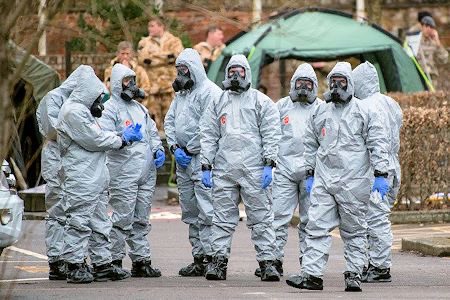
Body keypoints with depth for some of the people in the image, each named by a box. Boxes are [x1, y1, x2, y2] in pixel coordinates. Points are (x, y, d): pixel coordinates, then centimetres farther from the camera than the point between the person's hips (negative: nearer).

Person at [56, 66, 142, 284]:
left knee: (99, 223, 12)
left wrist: (123, 135, 7)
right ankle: (75, 267, -4)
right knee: (79, 222, -7)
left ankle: (102, 264, 16)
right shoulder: (73, 111, -14)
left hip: (96, 178, 11)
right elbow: (95, 140, -16)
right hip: (81, 179, -11)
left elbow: (98, 136, 21)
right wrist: (123, 139, -4)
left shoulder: (83, 110, 20)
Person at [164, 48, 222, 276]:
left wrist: (190, 150, -13)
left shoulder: (209, 92, -9)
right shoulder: (181, 93, 20)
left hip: (201, 157, -9)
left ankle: (210, 256, -13)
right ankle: (198, 257, 16)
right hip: (183, 159, 9)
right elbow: (169, 121, 20)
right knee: (190, 212, 11)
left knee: (206, 211, -12)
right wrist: (174, 146, 3)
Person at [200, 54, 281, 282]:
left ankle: (267, 261, -1)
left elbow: (271, 134, 1)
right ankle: (219, 260, 6)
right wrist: (206, 166, 7)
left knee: (261, 217, -3)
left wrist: (268, 165, -7)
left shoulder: (261, 102, 6)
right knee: (222, 217, 3)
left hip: (254, 169, -3)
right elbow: (208, 136, 15)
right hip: (224, 169, 3)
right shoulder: (217, 103, 16)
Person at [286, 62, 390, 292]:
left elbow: (378, 144, -3)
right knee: (317, 227, -4)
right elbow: (310, 144, 21)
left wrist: (380, 175, -10)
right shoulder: (320, 113, 15)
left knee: (354, 231, 3)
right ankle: (311, 274, -7)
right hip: (323, 181, 4)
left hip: (354, 182, -4)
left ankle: (353, 274, 10)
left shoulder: (365, 112, 1)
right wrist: (309, 174, 17)